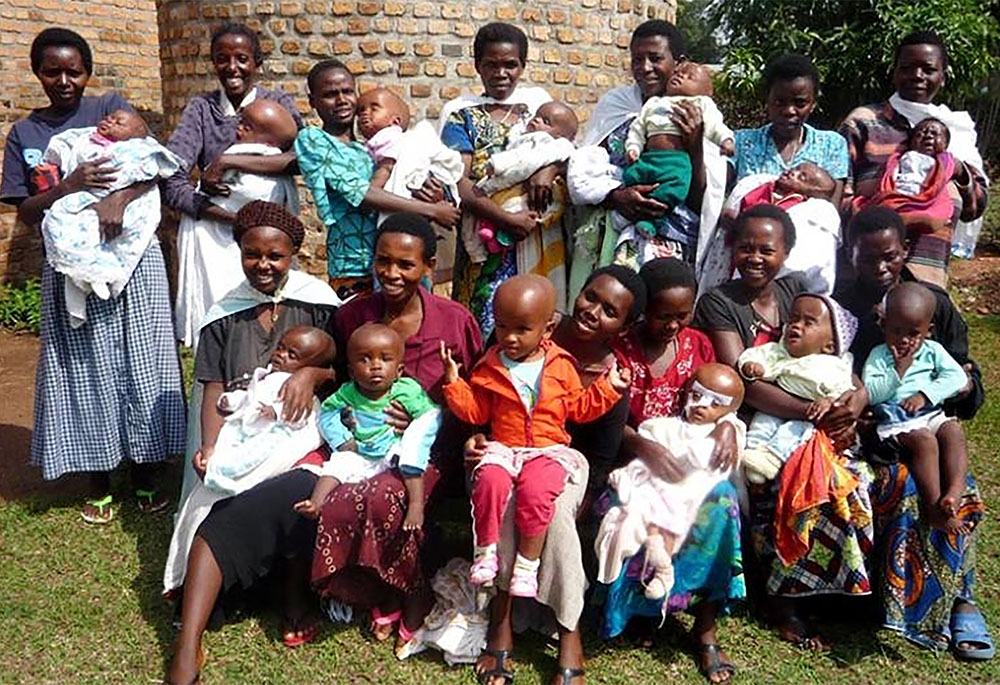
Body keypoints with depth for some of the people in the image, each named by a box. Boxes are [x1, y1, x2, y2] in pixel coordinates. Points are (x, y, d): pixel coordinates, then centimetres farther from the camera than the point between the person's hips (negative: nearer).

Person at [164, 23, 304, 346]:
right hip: (212, 237, 1)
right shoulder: (201, 108, 6)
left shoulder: (278, 103, 5)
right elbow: (170, 180, -8)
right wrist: (232, 217, -20)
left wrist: (227, 162, -19)